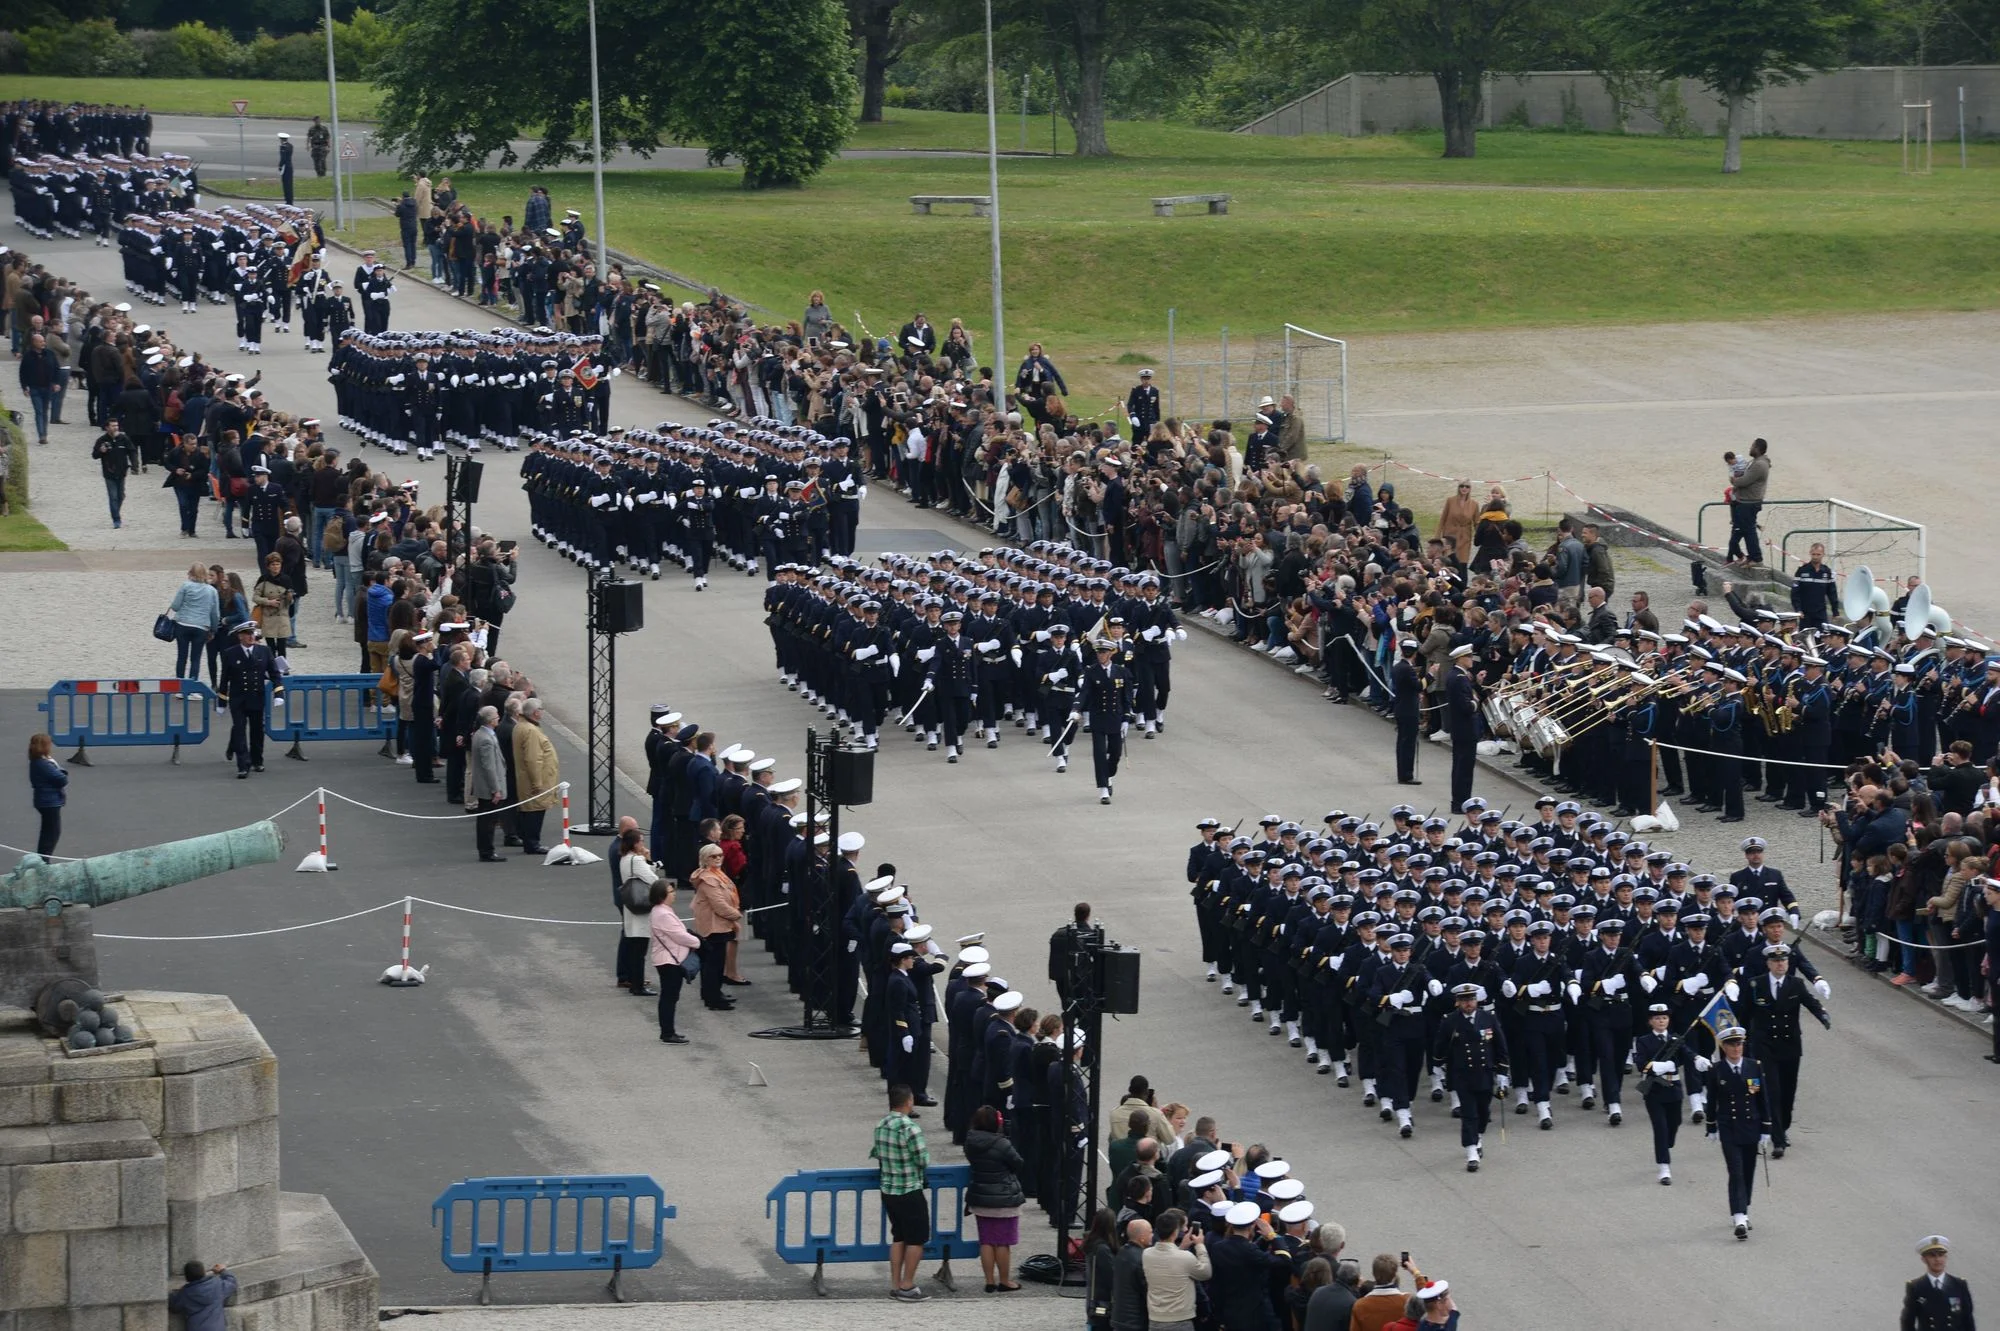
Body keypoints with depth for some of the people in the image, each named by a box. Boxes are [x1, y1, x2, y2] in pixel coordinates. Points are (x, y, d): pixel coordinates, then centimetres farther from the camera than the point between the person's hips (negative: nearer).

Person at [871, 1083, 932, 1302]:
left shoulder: (881, 1125, 2)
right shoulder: (909, 1127, -21)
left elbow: (876, 1153, 11)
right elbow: (924, 1161, -18)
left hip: (888, 1191, 7)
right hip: (909, 1192, -7)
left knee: (898, 1237, 16)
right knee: (917, 1239, 4)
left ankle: (895, 1285, 17)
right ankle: (907, 1286, 5)